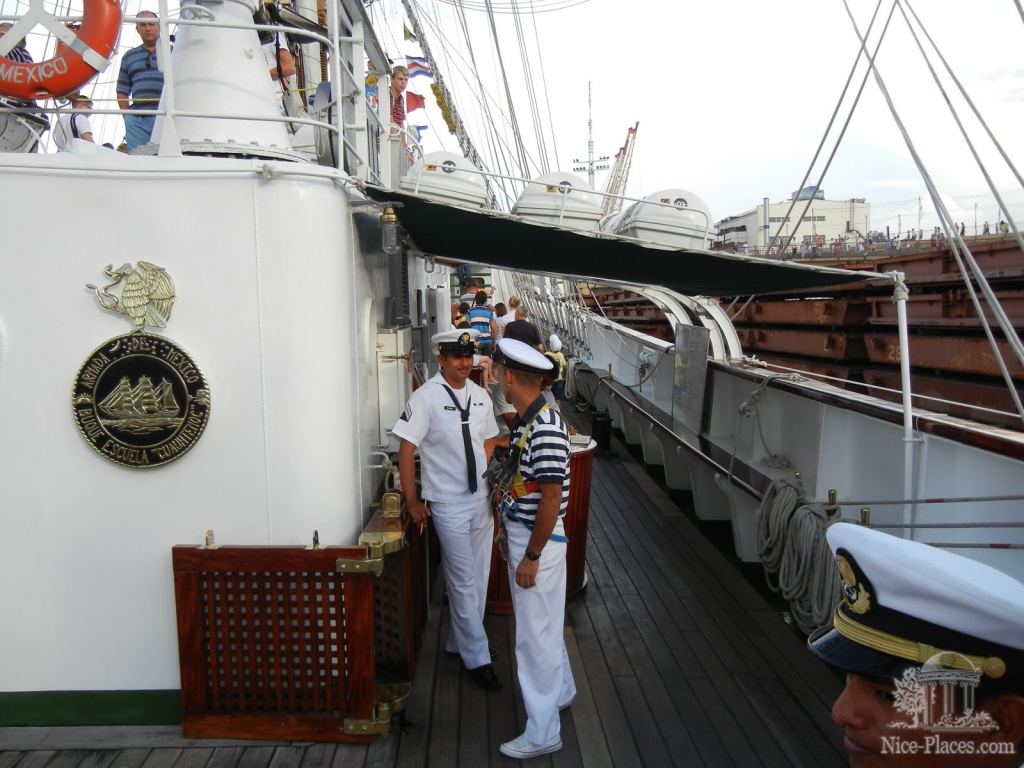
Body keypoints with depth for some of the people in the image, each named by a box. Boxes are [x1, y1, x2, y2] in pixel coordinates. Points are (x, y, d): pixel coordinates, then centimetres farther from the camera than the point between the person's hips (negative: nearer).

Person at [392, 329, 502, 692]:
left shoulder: (480, 395, 4)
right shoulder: (426, 397, -14)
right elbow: (407, 449, -12)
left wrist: (491, 482, 10)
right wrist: (412, 501, -11)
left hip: (482, 500, 6)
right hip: (448, 505, -6)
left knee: (478, 579, 14)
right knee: (463, 582, 2)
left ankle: (460, 642, 32)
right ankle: (477, 658, 15)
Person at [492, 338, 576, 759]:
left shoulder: (546, 427, -25)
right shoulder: (525, 421, 5)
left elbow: (552, 497, -25)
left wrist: (531, 556, -20)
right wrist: (510, 535, 20)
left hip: (538, 542, -10)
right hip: (521, 534, 10)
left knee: (535, 633, 1)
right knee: (541, 623, 24)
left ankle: (543, 732, 15)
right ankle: (561, 690, 45)